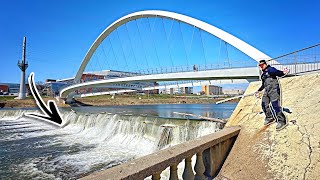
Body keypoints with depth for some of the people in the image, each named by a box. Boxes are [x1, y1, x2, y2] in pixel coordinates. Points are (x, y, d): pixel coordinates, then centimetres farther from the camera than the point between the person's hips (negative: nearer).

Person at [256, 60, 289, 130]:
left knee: (275, 105, -17)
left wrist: (283, 72, -45)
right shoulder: (263, 74, 23)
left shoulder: (270, 69, -2)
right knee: (264, 104, 8)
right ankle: (269, 118, 23)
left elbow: (278, 73, -23)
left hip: (274, 89, -9)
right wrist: (259, 90, 41)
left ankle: (282, 121, -12)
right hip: (267, 91, 9)